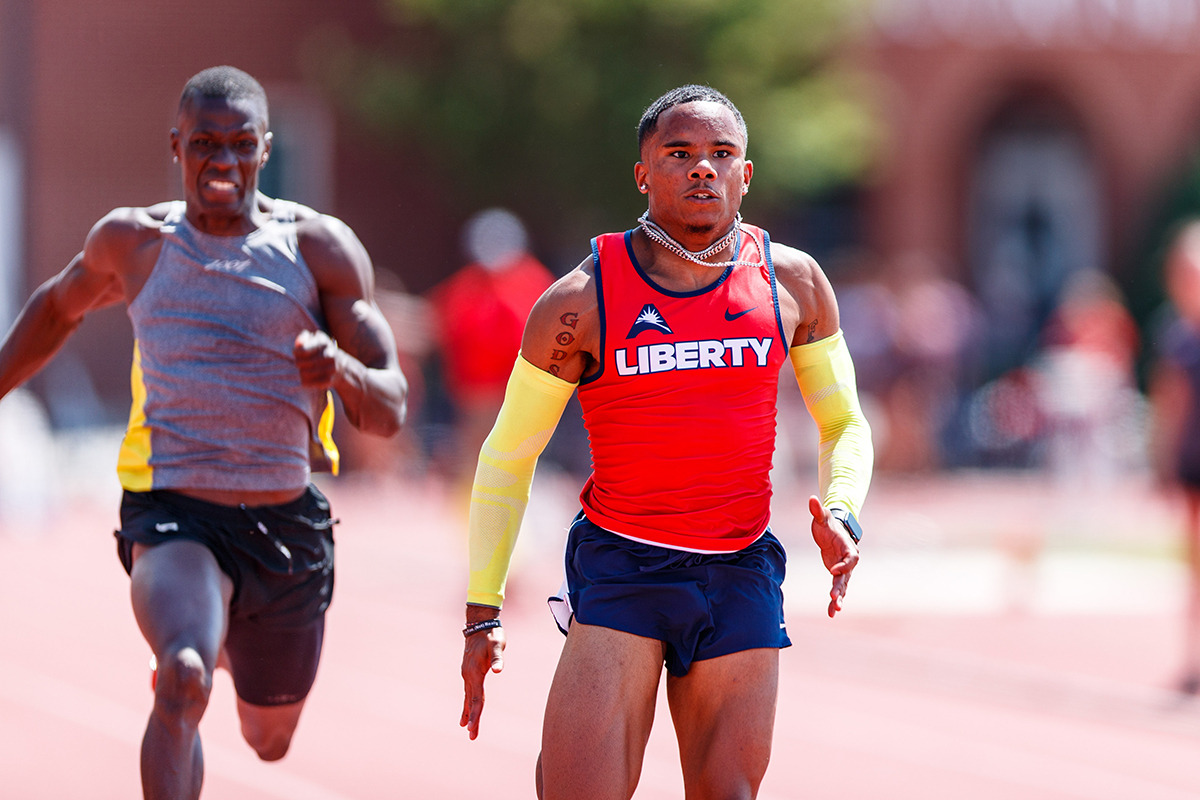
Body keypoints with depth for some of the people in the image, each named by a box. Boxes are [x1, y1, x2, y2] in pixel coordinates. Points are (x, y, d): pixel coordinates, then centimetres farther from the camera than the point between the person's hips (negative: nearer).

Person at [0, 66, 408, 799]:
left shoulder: (320, 248, -4)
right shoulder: (134, 241, 0)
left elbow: (389, 413, -7)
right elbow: (60, 306, 24)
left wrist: (343, 370, -29)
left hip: (287, 522, 2)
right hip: (173, 513, -2)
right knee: (185, 679, -32)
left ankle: (231, 639, 56)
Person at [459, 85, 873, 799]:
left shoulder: (794, 282, 3)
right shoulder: (581, 302, -5)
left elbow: (844, 424, 14)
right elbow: (508, 456, 4)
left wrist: (842, 514, -8)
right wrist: (482, 614, 1)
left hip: (742, 573, 3)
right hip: (620, 570, -3)